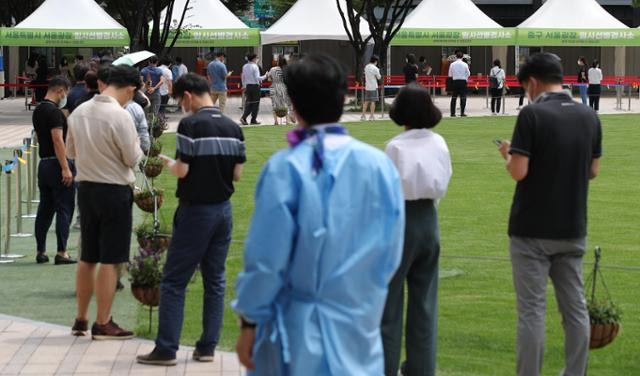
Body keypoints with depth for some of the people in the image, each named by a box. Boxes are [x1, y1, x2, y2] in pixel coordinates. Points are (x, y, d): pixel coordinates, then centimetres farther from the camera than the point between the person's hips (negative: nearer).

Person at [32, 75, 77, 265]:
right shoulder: (54, 112, -15)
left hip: (43, 163, 9)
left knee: (45, 209, 12)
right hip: (57, 163, -9)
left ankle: (41, 252, 14)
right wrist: (65, 168, -22)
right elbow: (58, 140, -21)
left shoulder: (38, 111, 13)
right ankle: (61, 253, -6)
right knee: (64, 209, -5)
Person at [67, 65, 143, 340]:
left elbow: (71, 151, 12)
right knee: (110, 260, 1)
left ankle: (81, 320, 22)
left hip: (86, 188, 7)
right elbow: (132, 158, -13)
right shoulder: (120, 116, -19)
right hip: (114, 191, -7)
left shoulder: (79, 112, 2)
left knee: (87, 258, 15)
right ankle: (103, 324, 4)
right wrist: (135, 145, 6)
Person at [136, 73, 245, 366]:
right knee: (215, 280, 11)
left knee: (174, 281, 0)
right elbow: (237, 174, 6)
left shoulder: (190, 124, -14)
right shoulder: (233, 128, 5)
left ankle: (166, 349, -1)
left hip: (196, 210, -6)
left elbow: (182, 171, -16)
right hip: (223, 209, 6)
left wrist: (168, 163, 4)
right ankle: (208, 347, 12)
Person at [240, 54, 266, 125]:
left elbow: (243, 77, 13)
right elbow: (257, 78, -18)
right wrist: (264, 77, -6)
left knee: (249, 103, 11)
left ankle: (243, 117, -4)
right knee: (255, 103, 5)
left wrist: (244, 86, 22)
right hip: (255, 86, -6)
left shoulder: (245, 67, 6)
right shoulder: (255, 66, -13)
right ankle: (253, 120, 8)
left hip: (248, 86, 6)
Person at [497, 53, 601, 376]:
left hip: (532, 230, -5)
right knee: (575, 308, 11)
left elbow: (519, 172, -18)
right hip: (572, 229, 5)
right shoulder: (589, 116, 4)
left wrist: (509, 154, 2)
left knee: (532, 311, -1)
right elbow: (593, 171, 11)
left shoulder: (532, 115, -14)